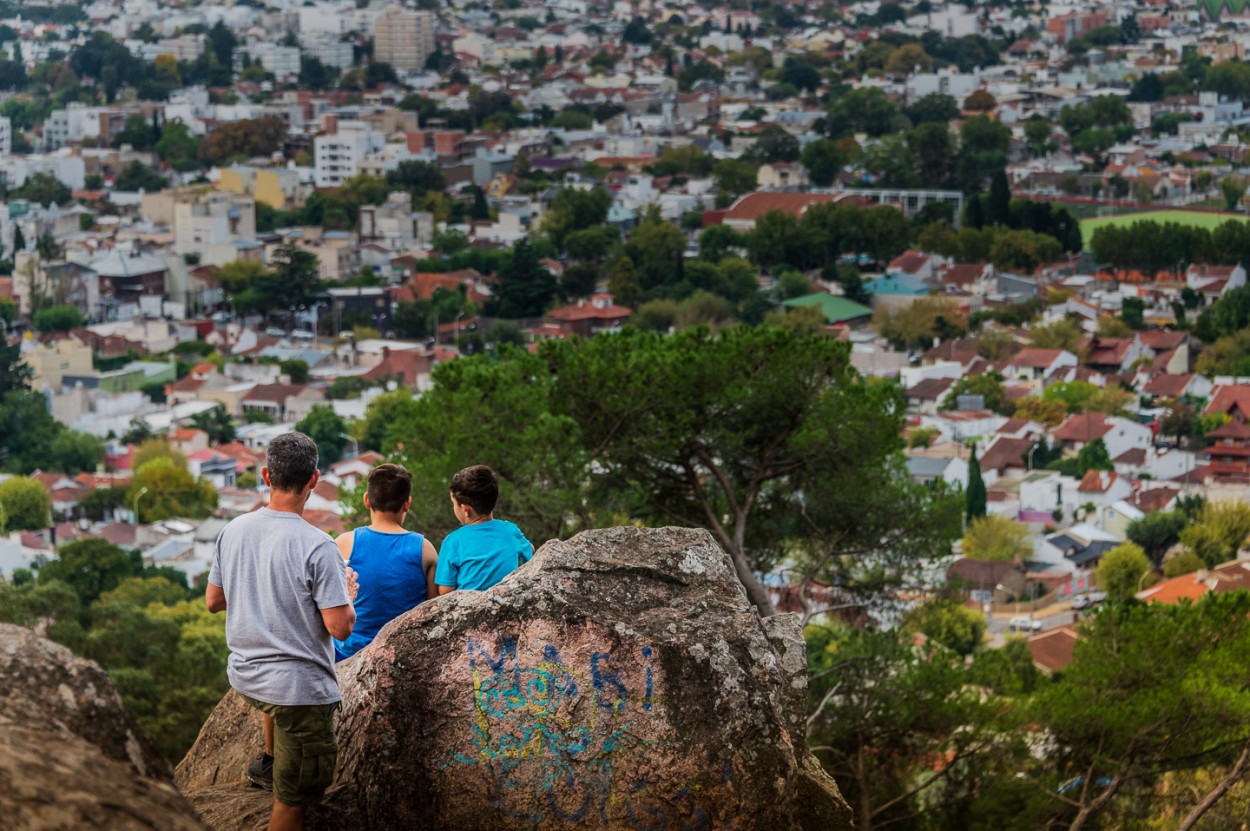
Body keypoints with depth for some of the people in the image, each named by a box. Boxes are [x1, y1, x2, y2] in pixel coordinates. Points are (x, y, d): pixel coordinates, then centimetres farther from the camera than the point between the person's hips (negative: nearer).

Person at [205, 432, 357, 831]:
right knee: (293, 799, 6)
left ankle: (268, 759, 50)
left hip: (243, 675, 7)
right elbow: (340, 627, -20)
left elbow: (213, 601, 9)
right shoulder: (317, 547, -22)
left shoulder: (233, 531, -3)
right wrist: (347, 593, 1)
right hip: (299, 687, -7)